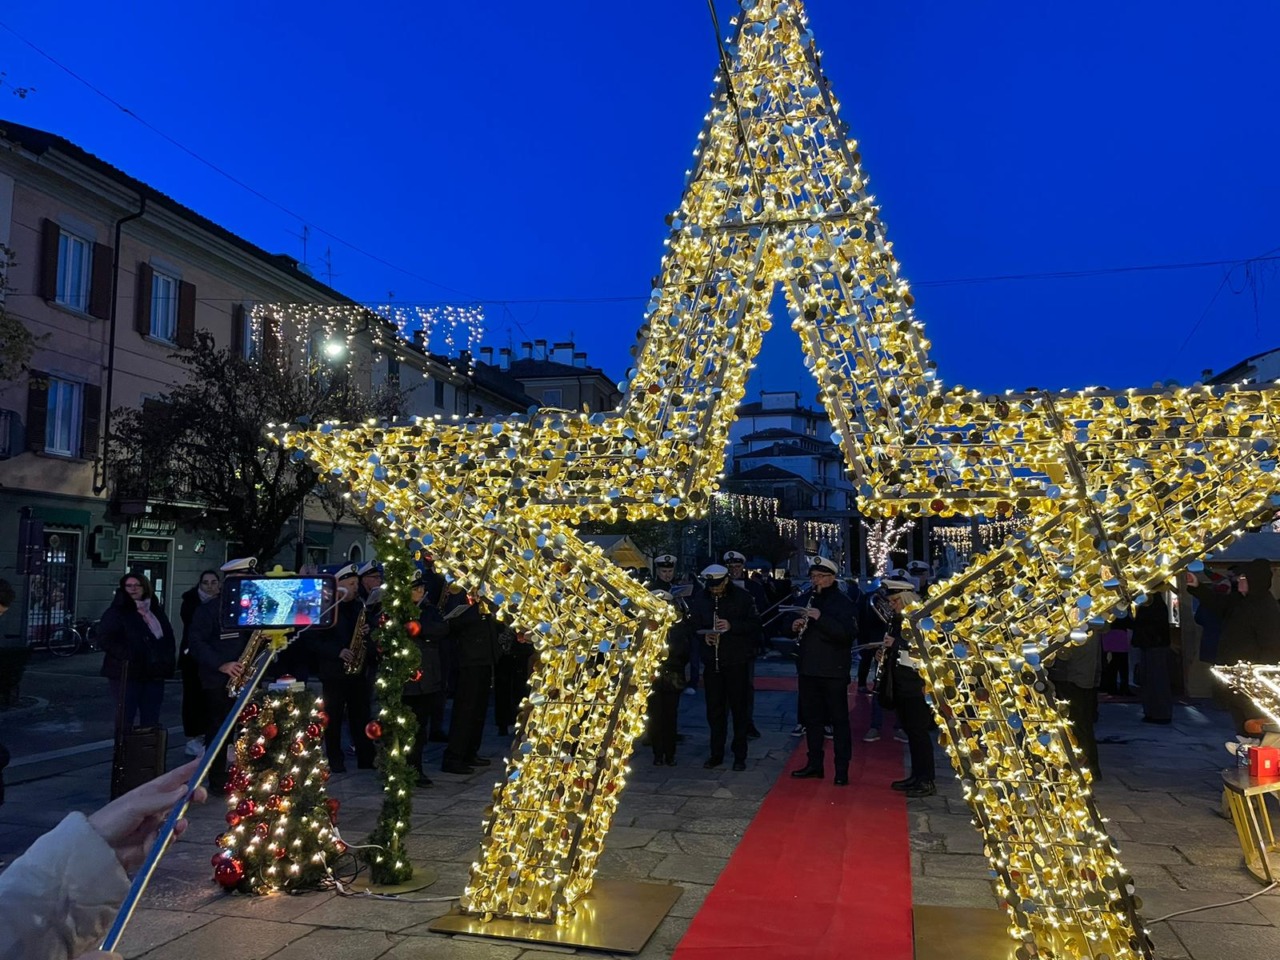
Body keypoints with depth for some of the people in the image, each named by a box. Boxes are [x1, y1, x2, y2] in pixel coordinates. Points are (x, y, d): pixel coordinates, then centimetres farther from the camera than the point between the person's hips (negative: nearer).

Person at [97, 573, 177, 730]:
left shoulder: (156, 611, 15)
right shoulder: (117, 612, -2)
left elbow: (168, 636, 21)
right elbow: (105, 638, -12)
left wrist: (168, 657, 5)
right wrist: (126, 656, -20)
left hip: (154, 674, 5)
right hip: (126, 674, -5)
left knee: (151, 719, 9)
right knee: (126, 718, -3)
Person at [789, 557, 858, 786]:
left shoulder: (843, 602, -7)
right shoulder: (807, 599, 14)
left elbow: (849, 633, -21)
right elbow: (798, 631, 22)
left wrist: (821, 618, -28)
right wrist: (795, 626, -2)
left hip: (834, 671, -6)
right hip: (809, 669, 7)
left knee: (839, 720, 1)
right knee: (812, 718, 12)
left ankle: (842, 769, 6)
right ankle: (814, 764, 22)